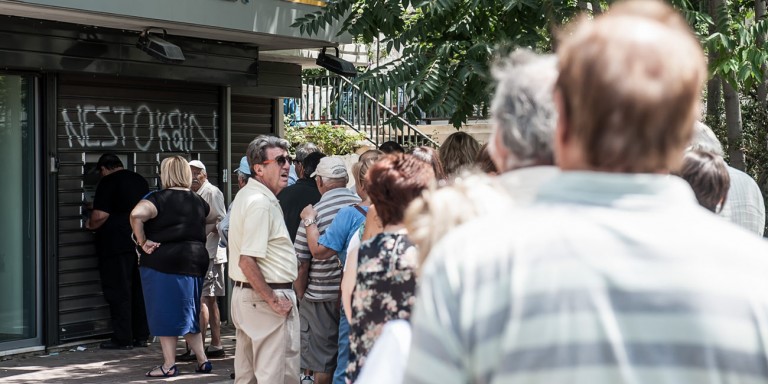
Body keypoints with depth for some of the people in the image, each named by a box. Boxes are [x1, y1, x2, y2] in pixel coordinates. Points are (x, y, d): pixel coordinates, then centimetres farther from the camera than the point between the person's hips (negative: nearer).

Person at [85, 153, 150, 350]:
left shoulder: (108, 183, -8)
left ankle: (123, 339, -2)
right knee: (139, 290, 12)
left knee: (118, 292, -3)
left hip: (117, 244, -7)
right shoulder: (140, 180, 15)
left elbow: (100, 216, -15)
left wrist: (90, 225, 4)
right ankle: (142, 336, 16)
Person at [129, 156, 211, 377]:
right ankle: (202, 361, 14)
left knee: (165, 313, 1)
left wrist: (142, 242, -16)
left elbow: (136, 215, -26)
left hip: (163, 262, -6)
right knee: (189, 313, 17)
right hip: (196, 261, 6)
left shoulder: (159, 199, -10)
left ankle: (169, 365, 2)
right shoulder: (198, 201, 10)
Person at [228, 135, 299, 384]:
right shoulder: (261, 203, -19)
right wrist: (273, 301, -20)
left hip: (244, 295, 11)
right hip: (267, 296, -11)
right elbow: (247, 261, -25)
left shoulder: (245, 196, 14)